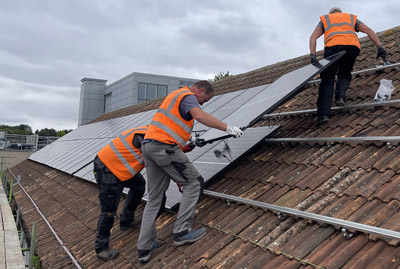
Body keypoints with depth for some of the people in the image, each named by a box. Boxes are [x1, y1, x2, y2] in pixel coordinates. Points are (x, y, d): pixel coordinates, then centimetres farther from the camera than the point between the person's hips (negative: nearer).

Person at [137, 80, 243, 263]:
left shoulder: (175, 95, 27)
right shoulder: (188, 96, -4)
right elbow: (200, 116, -25)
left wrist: (187, 137, 43)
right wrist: (228, 128, -21)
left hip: (149, 145, 10)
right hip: (164, 147, -10)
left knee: (154, 198, 11)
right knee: (194, 183, 3)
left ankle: (144, 248, 11)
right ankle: (182, 232, -1)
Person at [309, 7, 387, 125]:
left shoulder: (324, 19, 32)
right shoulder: (351, 17, 36)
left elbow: (313, 37, 13)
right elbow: (369, 31, 20)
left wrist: (312, 55, 2)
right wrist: (380, 47, 12)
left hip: (333, 46, -2)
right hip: (353, 45, 2)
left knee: (327, 79, -2)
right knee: (344, 74, 22)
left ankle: (323, 114, -16)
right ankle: (340, 96, -6)